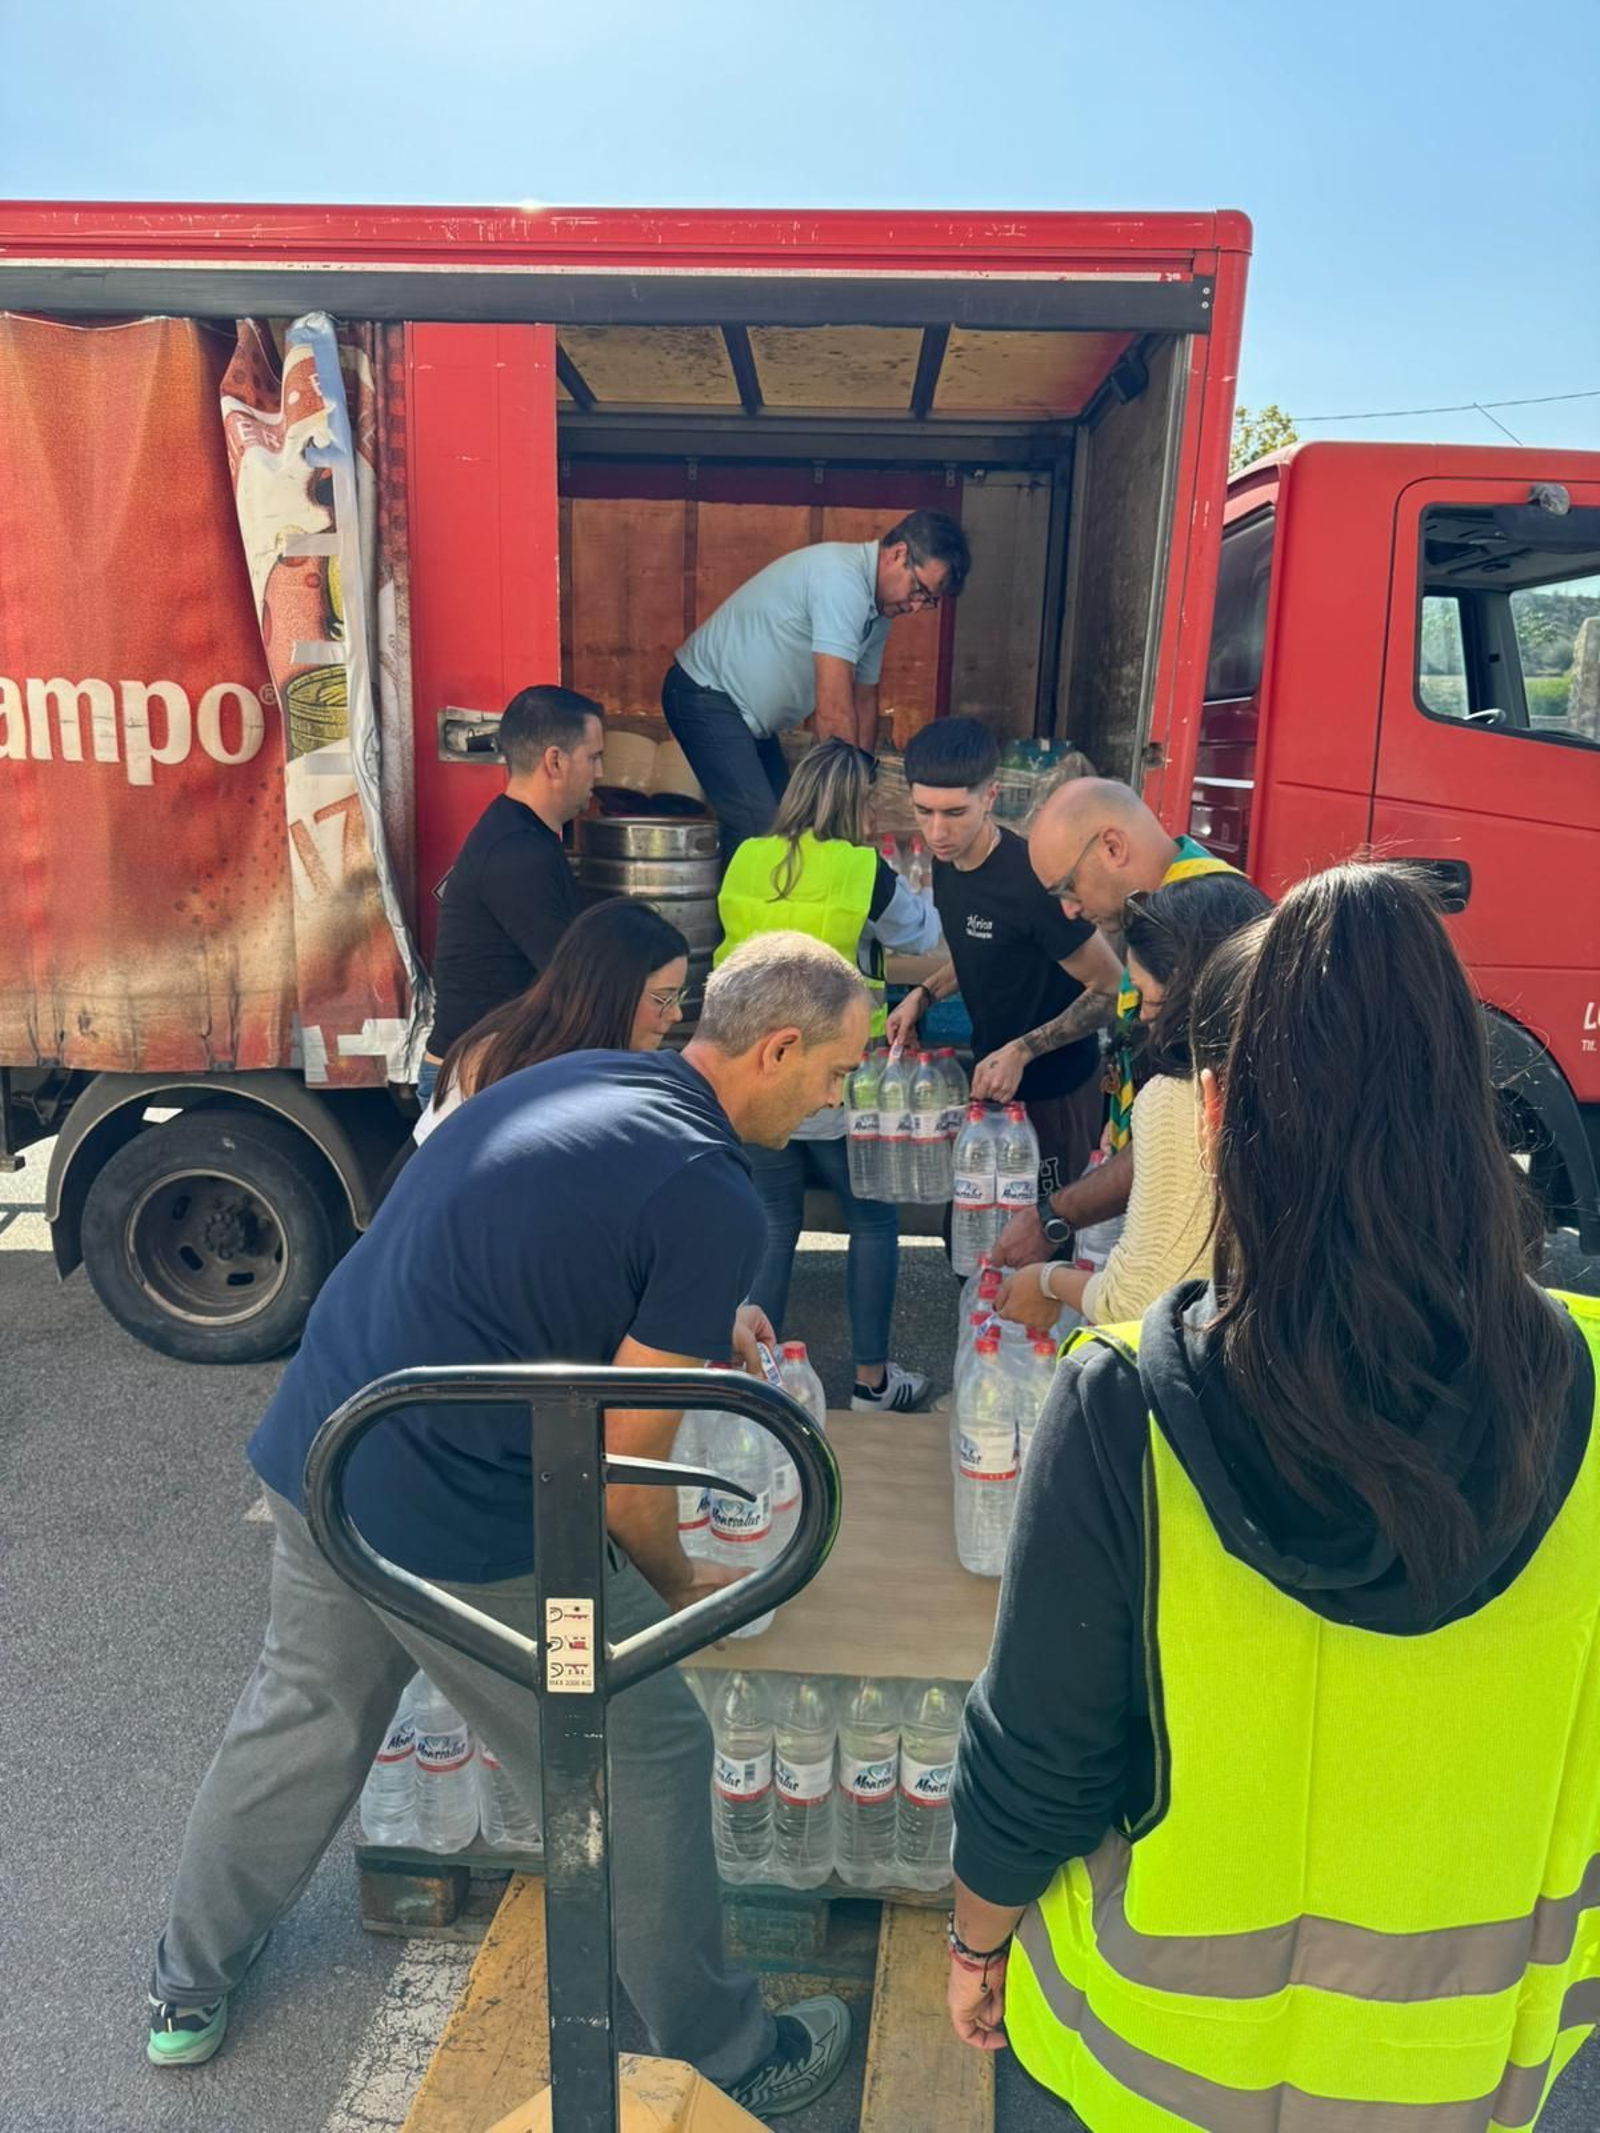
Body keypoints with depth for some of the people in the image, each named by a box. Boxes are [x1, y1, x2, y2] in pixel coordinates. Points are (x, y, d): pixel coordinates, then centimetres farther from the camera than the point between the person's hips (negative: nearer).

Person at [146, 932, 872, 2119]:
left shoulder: (582, 1076, 6)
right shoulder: (714, 1200, -18)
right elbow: (623, 1463, -13)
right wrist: (680, 1585, 6)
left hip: (313, 1455, 8)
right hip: (459, 1523, -8)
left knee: (302, 1720, 29)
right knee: (642, 1766, 12)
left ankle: (190, 1989, 51)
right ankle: (721, 2059, 32)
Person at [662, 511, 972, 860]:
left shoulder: (876, 612, 5)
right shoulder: (842, 577, -26)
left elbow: (864, 700, 12)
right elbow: (834, 710, -29)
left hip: (748, 713, 10)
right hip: (706, 696, -10)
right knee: (759, 828, -18)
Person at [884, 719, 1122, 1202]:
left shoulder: (1032, 880, -28)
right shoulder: (946, 865, -1)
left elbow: (1112, 990, -22)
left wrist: (1022, 1051, -28)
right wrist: (924, 994, 2)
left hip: (1052, 1090, -8)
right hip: (989, 1075, 8)